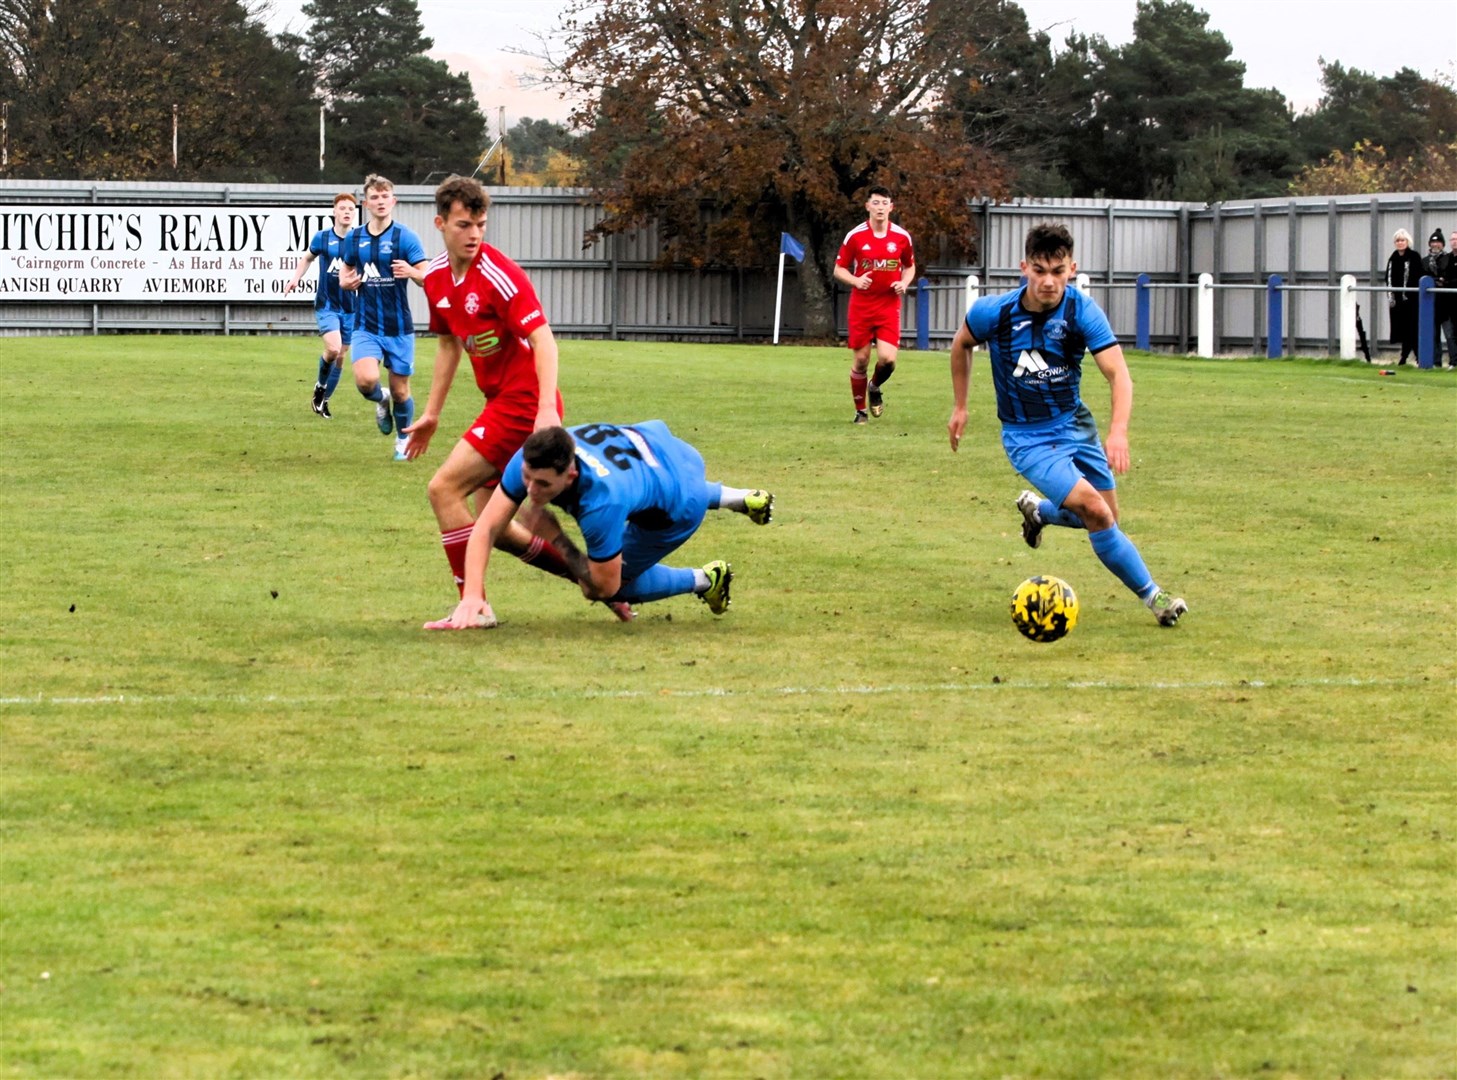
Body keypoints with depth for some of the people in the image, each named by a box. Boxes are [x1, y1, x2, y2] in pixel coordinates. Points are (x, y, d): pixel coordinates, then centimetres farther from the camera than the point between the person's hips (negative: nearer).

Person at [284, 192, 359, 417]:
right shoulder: (322, 238, -2)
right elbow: (307, 258, 16)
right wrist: (296, 278, 3)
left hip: (350, 308, 2)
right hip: (326, 304, -2)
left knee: (340, 357, 8)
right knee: (333, 348, -22)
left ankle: (324, 400, 25)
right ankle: (320, 386, 5)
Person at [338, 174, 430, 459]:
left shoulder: (405, 236, -6)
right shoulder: (355, 238, 5)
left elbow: (428, 276, -11)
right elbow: (346, 271, 20)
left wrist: (411, 272, -34)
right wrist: (346, 281, -4)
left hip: (399, 326, -2)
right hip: (366, 325, 2)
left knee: (400, 390, 6)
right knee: (366, 380, -21)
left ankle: (403, 439, 30)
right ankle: (381, 401, 15)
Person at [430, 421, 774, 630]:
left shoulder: (601, 501, -48)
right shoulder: (531, 460, -33)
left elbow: (605, 587, -34)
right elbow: (486, 528, -29)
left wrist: (555, 537, -31)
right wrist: (472, 595, -40)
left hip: (679, 507, -7)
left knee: (615, 583, 2)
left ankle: (706, 581, 22)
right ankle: (741, 499, 54)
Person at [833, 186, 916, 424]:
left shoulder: (902, 237, 0)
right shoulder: (855, 236, -4)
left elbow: (910, 267, 15)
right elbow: (839, 270, 2)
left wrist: (904, 283, -6)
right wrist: (856, 281, -17)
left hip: (889, 306, 1)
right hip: (861, 306, -1)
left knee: (887, 358, -13)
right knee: (860, 360, 1)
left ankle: (876, 387, 22)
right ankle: (860, 411, 19)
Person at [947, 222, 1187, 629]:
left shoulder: (1082, 312, -18)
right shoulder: (994, 313, -17)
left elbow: (1117, 373, -27)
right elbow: (961, 344, 6)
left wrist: (1118, 431, -43)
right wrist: (959, 407, 8)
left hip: (1075, 423, 3)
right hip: (1028, 438, -3)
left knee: (1107, 518, 12)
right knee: (1095, 511, -19)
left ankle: (1037, 510, 42)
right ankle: (1152, 595, -5)